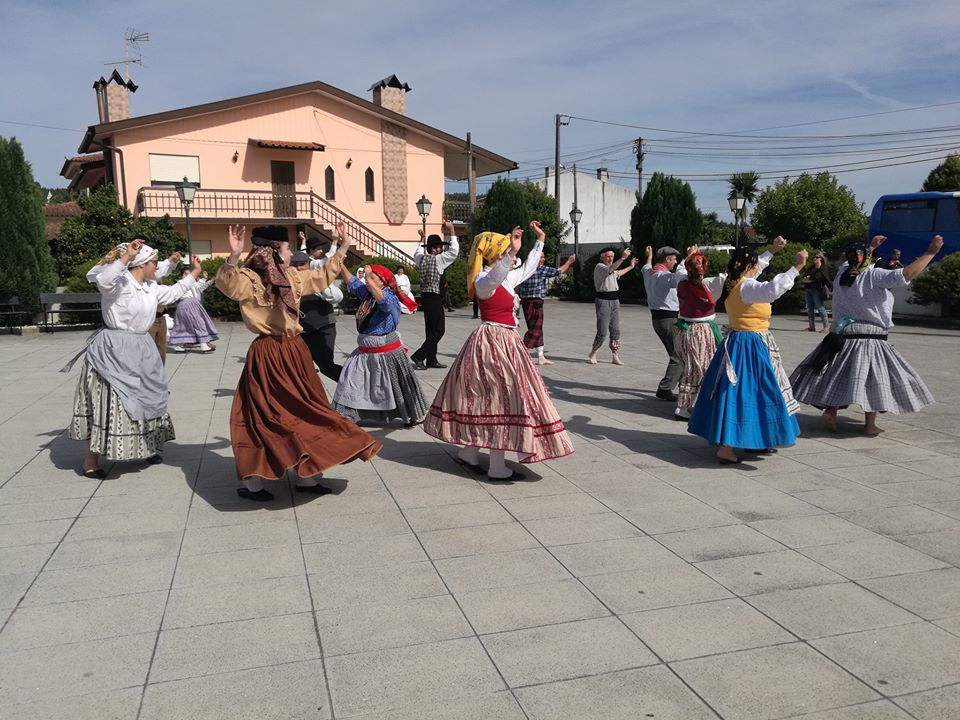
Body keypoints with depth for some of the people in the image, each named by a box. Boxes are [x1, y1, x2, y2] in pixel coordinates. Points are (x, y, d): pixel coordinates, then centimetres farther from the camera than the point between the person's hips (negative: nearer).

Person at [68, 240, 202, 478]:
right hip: (114, 352, -9)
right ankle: (90, 461, 4)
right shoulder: (120, 283, -15)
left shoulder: (150, 287, 10)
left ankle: (145, 447, 33)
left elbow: (173, 293, 26)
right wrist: (124, 257, -40)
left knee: (143, 400, 16)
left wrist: (194, 273, 29)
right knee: (109, 404, -6)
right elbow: (103, 280, -37)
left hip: (140, 352, 9)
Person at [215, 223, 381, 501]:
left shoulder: (292, 277, 7)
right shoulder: (249, 279, -7)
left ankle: (306, 476, 19)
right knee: (264, 417, 0)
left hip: (295, 352, 5)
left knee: (303, 412, 10)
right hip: (267, 356, -5)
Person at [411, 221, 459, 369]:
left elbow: (417, 253, 33)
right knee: (438, 330, -2)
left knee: (431, 329, 14)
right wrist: (451, 232, -11)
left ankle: (431, 360, 18)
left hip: (425, 296, 9)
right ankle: (419, 356, -8)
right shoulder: (438, 259, -11)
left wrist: (421, 239, 39)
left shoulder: (421, 258, 10)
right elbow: (454, 251, -14)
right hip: (434, 298, -9)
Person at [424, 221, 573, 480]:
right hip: (494, 344, -10)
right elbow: (495, 276, -40)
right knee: (500, 399, -8)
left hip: (504, 343, 10)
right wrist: (512, 252, -53)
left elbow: (527, 269, 30)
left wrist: (540, 240, 31)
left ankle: (468, 452, 24)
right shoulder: (484, 280, -15)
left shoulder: (507, 278, 13)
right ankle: (497, 468, -2)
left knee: (485, 399, 14)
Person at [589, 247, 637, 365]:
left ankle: (616, 356, 8)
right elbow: (610, 269, -30)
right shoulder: (599, 267, -8)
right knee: (602, 332, -10)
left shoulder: (611, 268, 19)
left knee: (615, 330, 4)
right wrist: (623, 258, -39)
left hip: (615, 301, 8)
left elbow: (617, 273, 42)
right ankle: (593, 353, 9)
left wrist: (630, 267, 49)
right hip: (603, 301, -8)